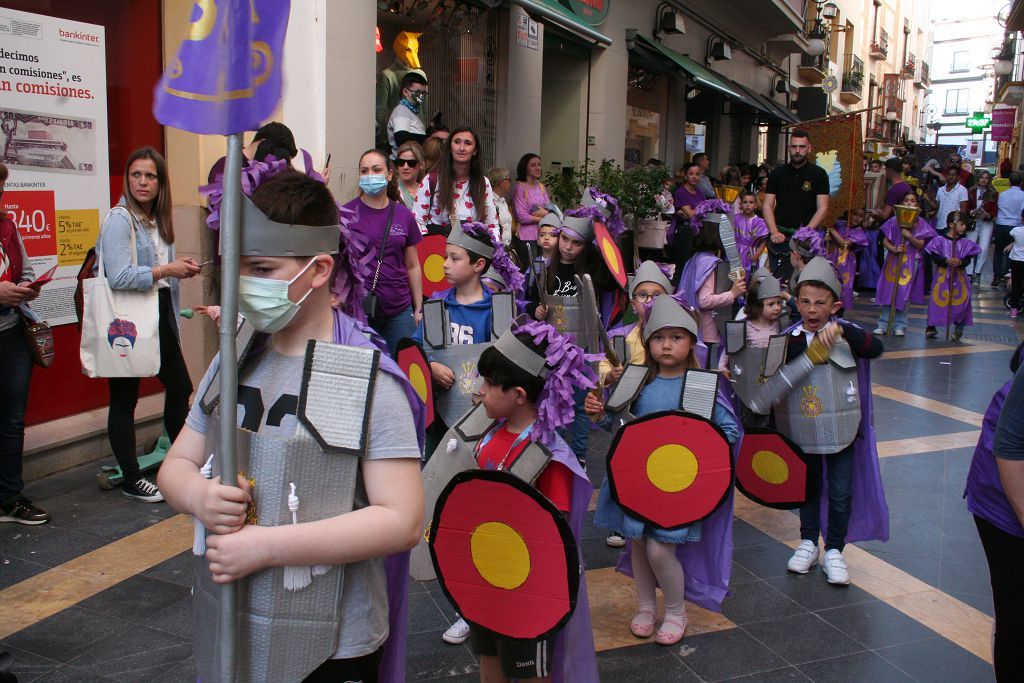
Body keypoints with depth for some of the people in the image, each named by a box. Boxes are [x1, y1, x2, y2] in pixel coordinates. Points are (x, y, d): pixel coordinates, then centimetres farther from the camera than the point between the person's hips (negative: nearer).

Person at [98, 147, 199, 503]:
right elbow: (120, 277, -23)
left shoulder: (157, 220, 12)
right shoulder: (119, 219, -12)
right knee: (124, 400, 4)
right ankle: (131, 480, 14)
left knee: (180, 387, 12)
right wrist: (167, 270, -17)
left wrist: (180, 269, 3)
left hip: (159, 315, 8)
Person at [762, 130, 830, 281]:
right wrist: (774, 232, -11)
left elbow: (822, 208, -3)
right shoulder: (778, 173, 9)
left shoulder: (818, 174, 3)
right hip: (779, 237, 2)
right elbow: (767, 205, 4)